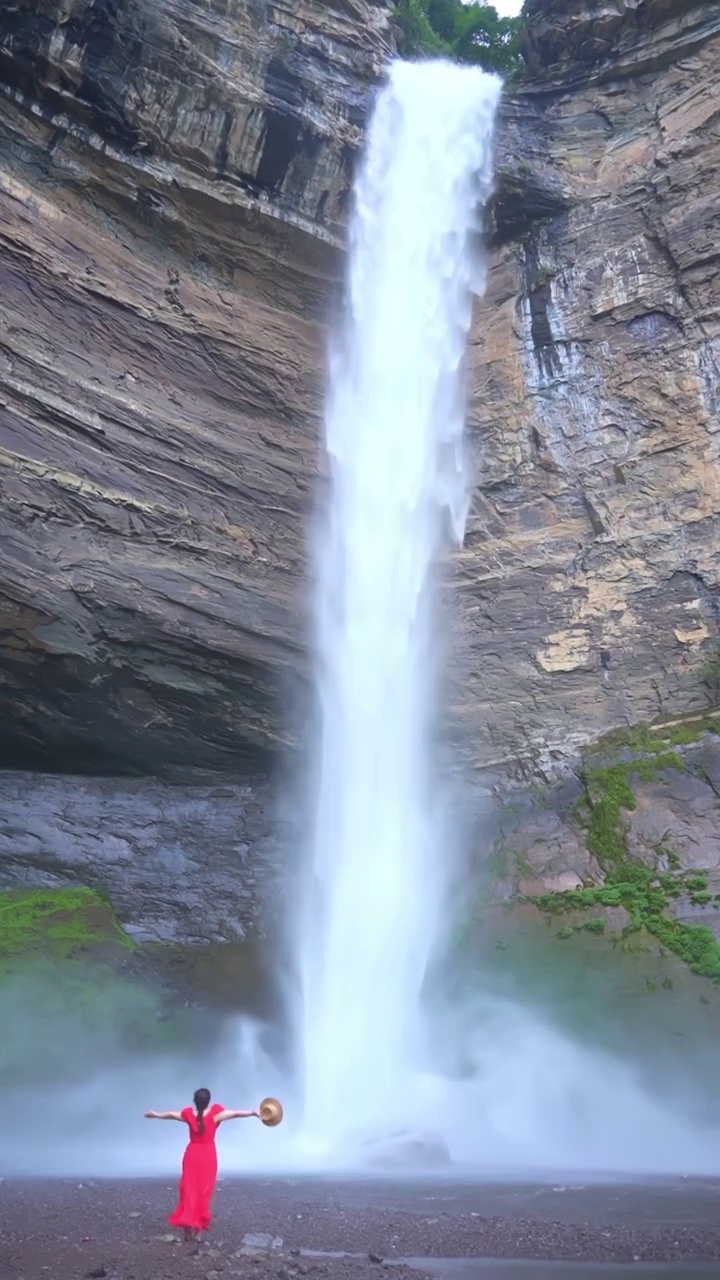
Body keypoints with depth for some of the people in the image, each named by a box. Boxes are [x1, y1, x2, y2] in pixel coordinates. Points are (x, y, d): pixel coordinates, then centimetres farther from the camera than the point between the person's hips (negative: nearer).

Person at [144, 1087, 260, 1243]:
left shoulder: (189, 1114, -3)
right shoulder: (215, 1113, -11)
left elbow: (171, 1114, 13)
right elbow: (235, 1114, -16)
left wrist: (155, 1114, 30)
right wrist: (254, 1113, -16)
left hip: (192, 1154, 2)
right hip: (208, 1156, -2)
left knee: (189, 1192, 9)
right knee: (204, 1194, 6)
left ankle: (189, 1231, 6)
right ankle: (198, 1232, 6)